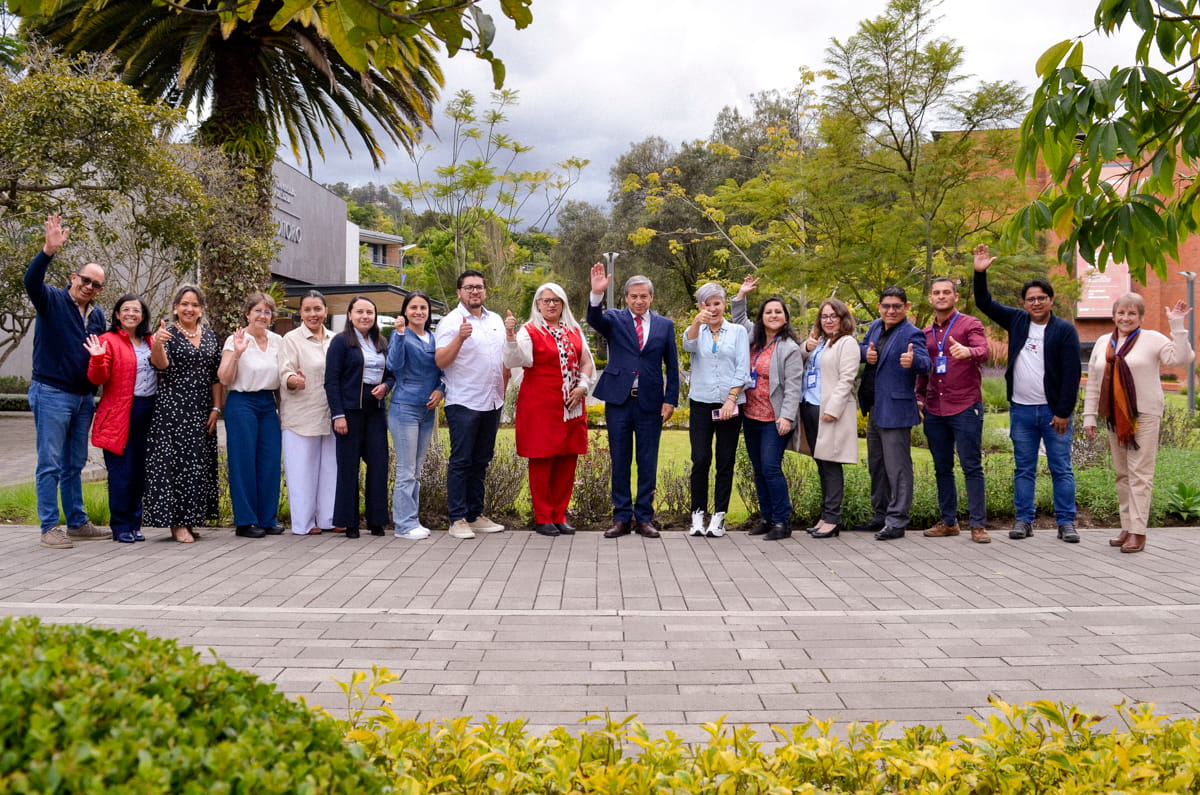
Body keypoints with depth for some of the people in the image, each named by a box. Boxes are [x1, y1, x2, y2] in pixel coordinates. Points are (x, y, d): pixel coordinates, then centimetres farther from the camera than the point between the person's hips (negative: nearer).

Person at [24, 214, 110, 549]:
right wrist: (48, 251, -41)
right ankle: (49, 528, 3)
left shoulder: (98, 315, 11)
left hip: (84, 397, 6)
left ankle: (77, 523, 21)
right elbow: (31, 281, -25)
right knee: (50, 465, -2)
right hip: (52, 395, -6)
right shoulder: (53, 301, -5)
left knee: (75, 465, 13)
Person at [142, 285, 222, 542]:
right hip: (173, 408, -5)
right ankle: (176, 523, 0)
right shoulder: (168, 333, -2)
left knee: (199, 463, 7)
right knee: (174, 461, -6)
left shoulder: (210, 336, 12)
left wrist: (216, 408, 6)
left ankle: (189, 519, 17)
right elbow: (161, 364, -19)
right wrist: (157, 344, -39)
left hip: (202, 411, 5)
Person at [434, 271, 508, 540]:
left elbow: (505, 359, 21)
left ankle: (475, 515, 19)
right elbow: (440, 361, -15)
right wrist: (460, 338, -27)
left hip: (492, 403, 6)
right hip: (463, 403, -6)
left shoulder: (495, 320, 14)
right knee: (460, 461, -4)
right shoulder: (451, 322, -5)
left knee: (481, 461, 12)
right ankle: (457, 520, 1)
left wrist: (502, 391, 15)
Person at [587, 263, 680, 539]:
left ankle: (644, 518, 14)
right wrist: (596, 294, -35)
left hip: (650, 403, 1)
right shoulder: (615, 319, 4)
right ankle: (622, 518, 13)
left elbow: (672, 366, 7)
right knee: (620, 462, 6)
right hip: (619, 401, 0)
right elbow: (594, 319, -18)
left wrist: (671, 400, -1)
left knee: (648, 463, 5)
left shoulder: (665, 325, 7)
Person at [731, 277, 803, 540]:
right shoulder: (753, 338, 11)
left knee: (771, 468, -13)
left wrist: (787, 416, -21)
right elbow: (739, 320, 31)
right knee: (758, 469, 11)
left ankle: (782, 521, -4)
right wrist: (741, 295, 19)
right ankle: (767, 518, 20)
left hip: (774, 420, -7)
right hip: (751, 416, 7)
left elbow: (793, 386, -14)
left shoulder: (789, 348, -9)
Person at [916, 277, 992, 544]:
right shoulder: (926, 333, 15)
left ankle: (978, 524, 0)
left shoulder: (970, 324, -2)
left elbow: (984, 352, -19)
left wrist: (968, 352, -40)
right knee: (942, 468, 10)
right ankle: (948, 521, 18)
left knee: (972, 467, -4)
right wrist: (920, 397, 13)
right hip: (934, 410, 6)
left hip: (965, 408, -5)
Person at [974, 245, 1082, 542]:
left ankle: (1066, 523, 7)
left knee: (1062, 469, 2)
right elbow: (985, 304, 13)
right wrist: (980, 273, -2)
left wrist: (1063, 412, -12)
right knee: (1023, 469, 9)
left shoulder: (1065, 330, -4)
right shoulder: (1017, 321, 7)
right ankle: (1023, 521, 15)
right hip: (1021, 410, 3)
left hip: (1054, 411, -3)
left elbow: (1072, 373, -8)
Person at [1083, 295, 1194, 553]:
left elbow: (1182, 358, -14)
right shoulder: (1103, 343, 13)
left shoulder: (1152, 339, -1)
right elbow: (1093, 382, 14)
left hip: (1144, 415, -5)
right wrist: (1089, 416, 10)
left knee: (1140, 473, -7)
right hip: (1114, 417, 5)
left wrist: (1177, 326, -18)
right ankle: (1127, 527, 15)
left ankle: (1138, 532, -7)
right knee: (1122, 473, 9)